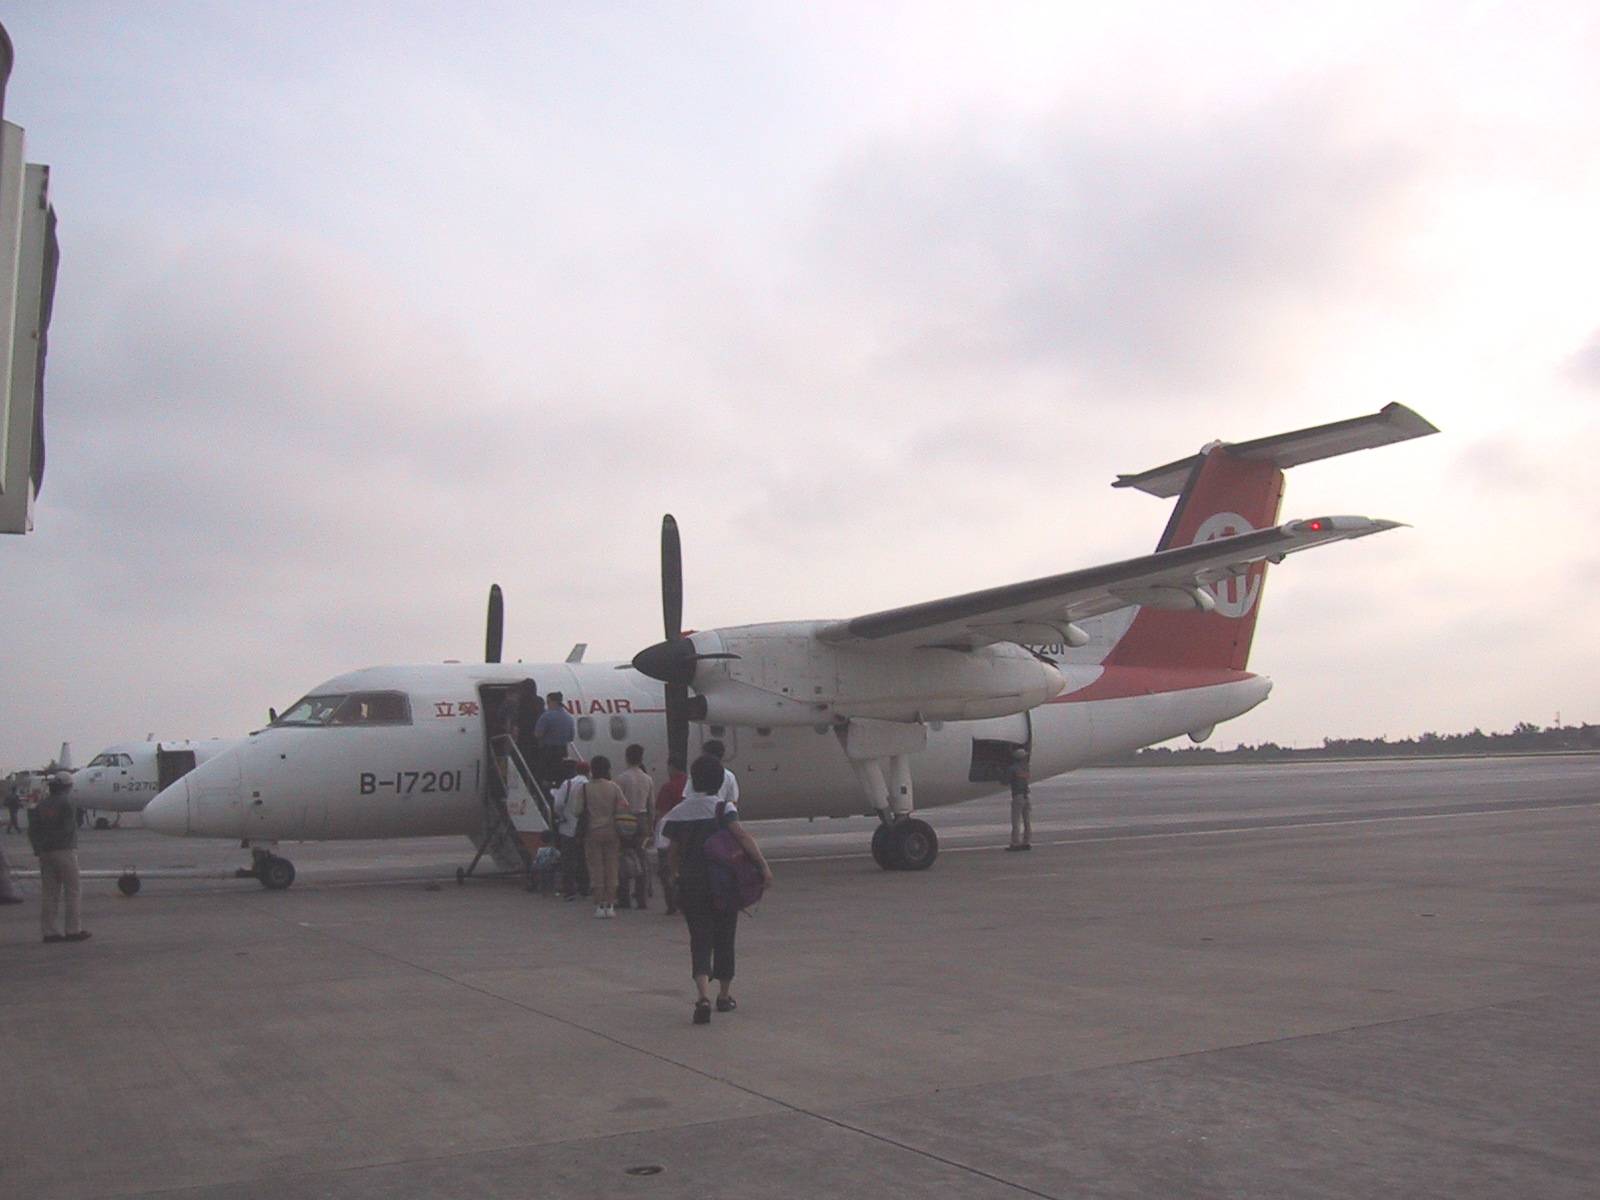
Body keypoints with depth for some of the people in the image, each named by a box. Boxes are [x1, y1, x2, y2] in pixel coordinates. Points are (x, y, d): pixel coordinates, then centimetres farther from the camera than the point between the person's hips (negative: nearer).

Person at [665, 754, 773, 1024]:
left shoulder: (677, 813, 1)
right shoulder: (722, 808, -9)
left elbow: (674, 850, 7)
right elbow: (742, 836, -21)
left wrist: (676, 875, 23)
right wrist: (763, 865, -21)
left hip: (690, 885, 2)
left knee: (699, 940, 1)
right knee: (724, 938, 14)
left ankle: (703, 996, -19)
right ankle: (724, 995, 26)